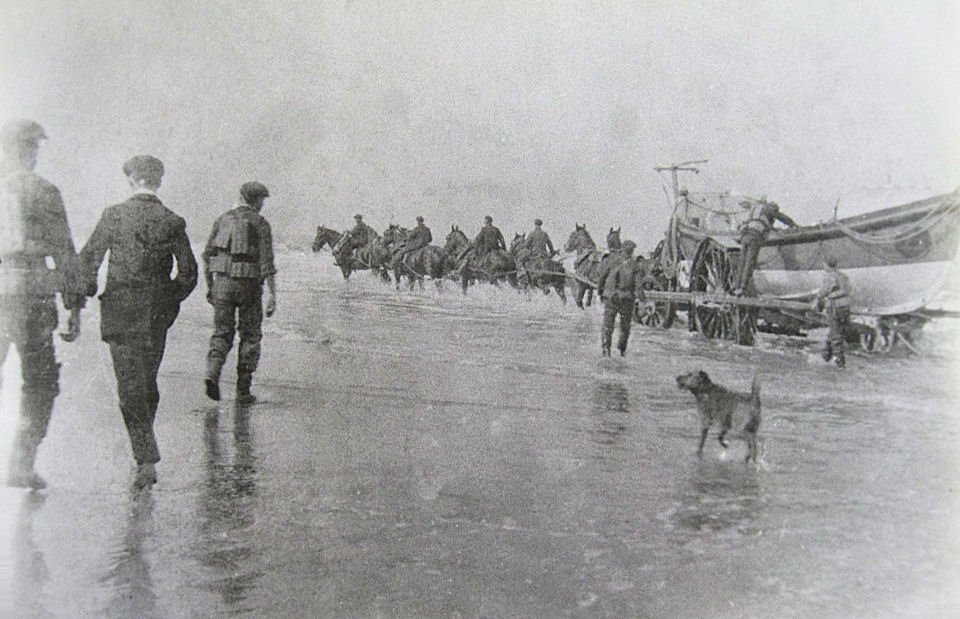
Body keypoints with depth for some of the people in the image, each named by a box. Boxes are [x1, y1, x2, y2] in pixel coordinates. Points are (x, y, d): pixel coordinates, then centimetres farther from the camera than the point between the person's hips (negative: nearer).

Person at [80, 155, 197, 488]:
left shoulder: (114, 215, -4)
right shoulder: (172, 222, -1)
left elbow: (88, 258, -2)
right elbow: (188, 272, -1)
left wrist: (87, 294, 14)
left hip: (120, 311, -2)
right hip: (156, 313, 3)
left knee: (130, 386, -2)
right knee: (148, 382, 17)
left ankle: (147, 460, -11)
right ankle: (145, 451, 30)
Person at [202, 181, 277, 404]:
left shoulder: (223, 219, 10)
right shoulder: (260, 223, -3)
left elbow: (207, 254, 11)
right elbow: (266, 262, -11)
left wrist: (209, 285, 18)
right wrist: (271, 293, -10)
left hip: (222, 281, 3)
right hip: (249, 284, -3)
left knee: (222, 332, 12)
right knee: (250, 336, 8)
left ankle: (212, 373, -13)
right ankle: (243, 390, 10)